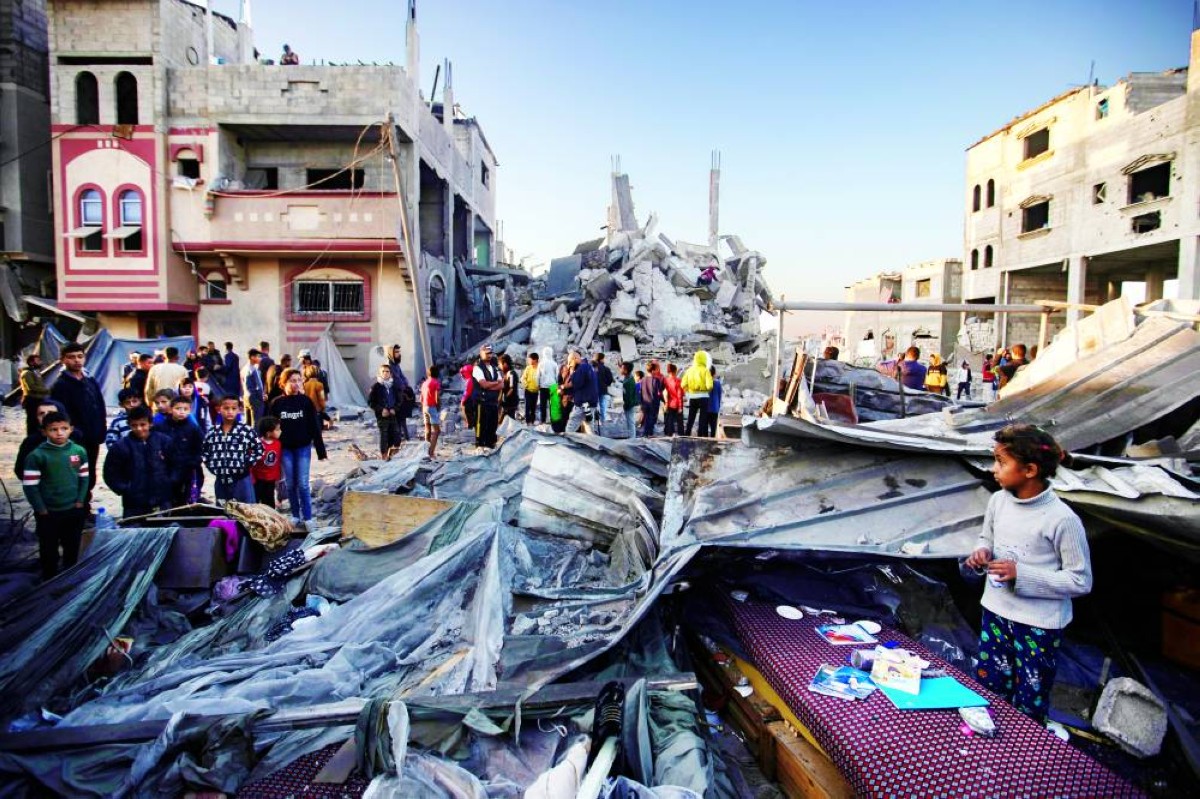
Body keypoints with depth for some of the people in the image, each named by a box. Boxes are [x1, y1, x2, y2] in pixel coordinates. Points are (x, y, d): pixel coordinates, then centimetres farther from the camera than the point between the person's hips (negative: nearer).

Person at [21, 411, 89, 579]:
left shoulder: (79, 451, -2)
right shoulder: (36, 456, -14)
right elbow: (30, 486, -12)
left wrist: (80, 501, -2)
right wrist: (42, 510, -11)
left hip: (74, 511, 3)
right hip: (48, 513, -3)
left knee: (72, 549, 17)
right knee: (49, 551, 11)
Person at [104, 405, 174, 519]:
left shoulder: (164, 441, -1)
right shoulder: (121, 446, -6)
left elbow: (175, 465, 10)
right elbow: (111, 474, 1)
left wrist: (169, 483, 0)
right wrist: (125, 489, -6)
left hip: (162, 503, 1)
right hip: (134, 506, -1)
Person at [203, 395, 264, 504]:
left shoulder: (245, 431, -8)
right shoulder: (212, 432, 4)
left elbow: (259, 449, -2)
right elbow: (205, 450, 18)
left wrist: (248, 464, -8)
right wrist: (210, 466, 7)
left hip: (241, 480, -4)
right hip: (221, 480, 4)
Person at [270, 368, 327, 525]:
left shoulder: (306, 401, -3)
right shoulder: (277, 403, 0)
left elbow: (315, 427, -2)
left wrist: (321, 450, -4)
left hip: (303, 447, -1)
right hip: (285, 449, 2)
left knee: (303, 484, -3)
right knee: (290, 484, 8)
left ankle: (307, 517, 5)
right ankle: (295, 515, 20)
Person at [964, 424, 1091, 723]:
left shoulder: (1062, 519, -22)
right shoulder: (998, 500, -5)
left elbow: (1081, 581, -15)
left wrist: (1022, 575, -24)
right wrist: (982, 552, -10)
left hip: (1039, 625, -5)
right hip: (996, 612, 5)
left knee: (1028, 708, 12)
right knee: (987, 692, 18)